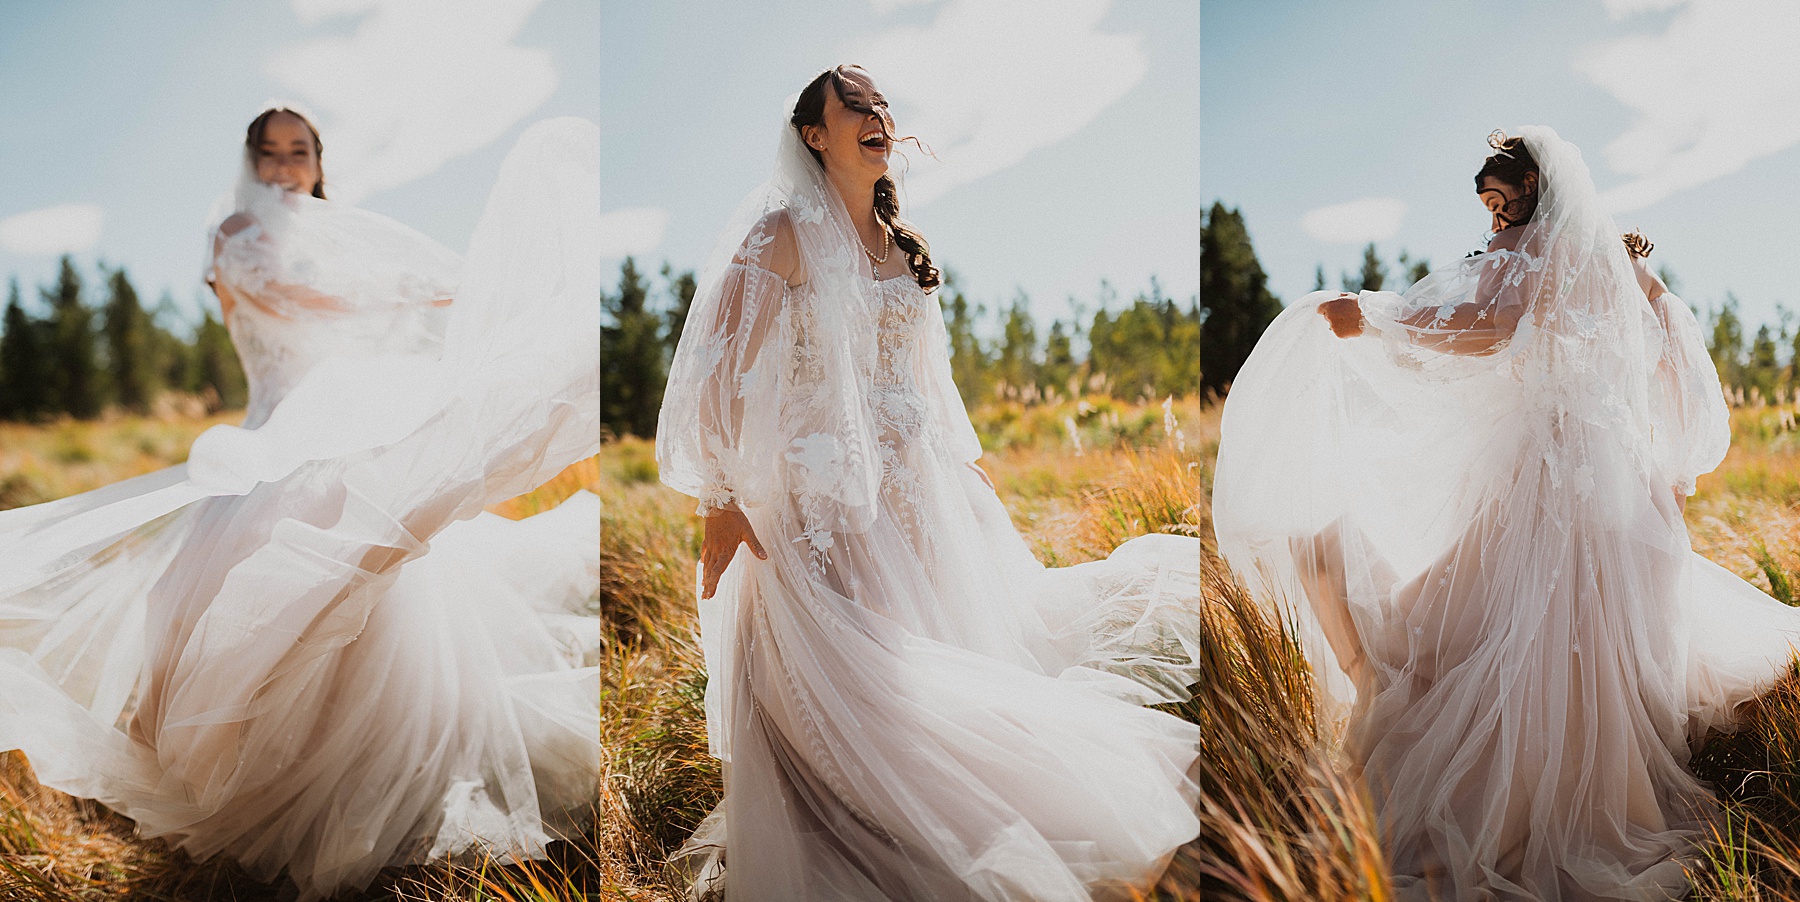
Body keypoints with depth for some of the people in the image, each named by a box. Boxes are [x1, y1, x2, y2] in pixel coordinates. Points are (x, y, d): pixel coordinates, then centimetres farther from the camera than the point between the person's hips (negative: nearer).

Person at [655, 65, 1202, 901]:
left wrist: (960, 458, 20)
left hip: (913, 476, 7)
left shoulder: (897, 239, 12)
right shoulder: (787, 232, -9)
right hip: (826, 481, -7)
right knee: (847, 669, -5)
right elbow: (726, 370, -14)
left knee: (929, 657, 13)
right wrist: (722, 497, -18)